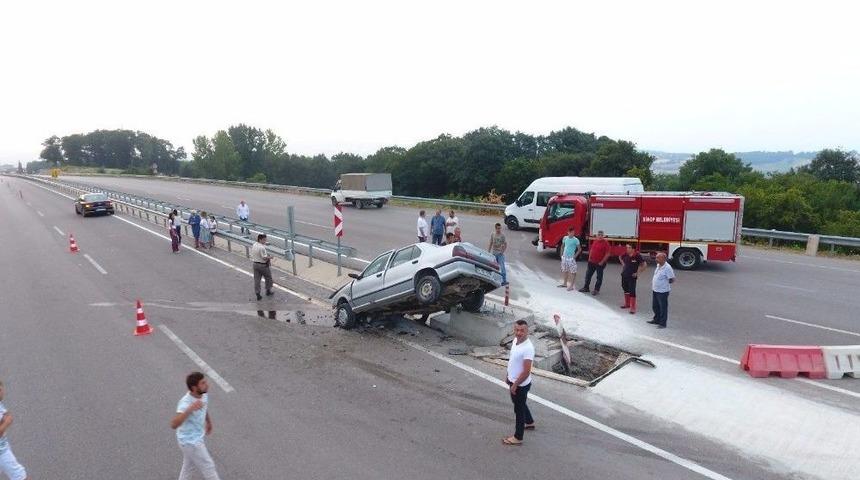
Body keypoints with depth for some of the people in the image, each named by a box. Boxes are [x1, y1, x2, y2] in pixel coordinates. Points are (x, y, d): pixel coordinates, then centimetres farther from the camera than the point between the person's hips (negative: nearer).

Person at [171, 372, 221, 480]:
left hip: (195, 439, 8)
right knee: (208, 467, 8)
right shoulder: (185, 402, -34)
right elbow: (173, 425, -47)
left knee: (189, 467, 26)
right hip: (190, 442, -8)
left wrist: (208, 421, 29)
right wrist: (189, 409, -60)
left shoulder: (203, 394, -9)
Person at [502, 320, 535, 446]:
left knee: (519, 409, 7)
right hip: (514, 381, 9)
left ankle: (518, 438, 24)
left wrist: (515, 385, -20)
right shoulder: (516, 340, -4)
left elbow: (526, 372, -28)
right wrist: (508, 376, 17)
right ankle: (529, 423, 52)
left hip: (521, 384, -9)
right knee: (520, 404, 28)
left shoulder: (528, 348, -31)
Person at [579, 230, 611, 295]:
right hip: (592, 262, 6)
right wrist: (589, 258, 11)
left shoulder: (605, 243, -13)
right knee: (588, 275, 12)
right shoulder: (594, 241, 6)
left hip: (600, 263, -6)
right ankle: (586, 288, 24)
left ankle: (596, 290, 14)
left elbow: (607, 254, -15)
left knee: (599, 277, 5)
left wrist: (602, 262, -15)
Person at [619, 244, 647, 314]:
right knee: (625, 289, 17)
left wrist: (638, 273, -10)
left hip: (632, 276, -5)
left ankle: (633, 308, -2)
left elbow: (644, 265, -10)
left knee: (632, 291, -6)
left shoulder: (637, 256, -16)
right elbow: (620, 258, 21)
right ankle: (627, 304, 35)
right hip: (624, 275, 6)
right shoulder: (625, 255, -3)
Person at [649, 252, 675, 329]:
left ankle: (662, 323, 13)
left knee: (663, 308, 4)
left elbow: (672, 280, -16)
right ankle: (656, 320, 36)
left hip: (663, 291, -9)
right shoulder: (658, 265, 7)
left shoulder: (667, 268, -20)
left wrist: (665, 283, -7)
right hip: (655, 290, 9)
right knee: (655, 306, 19)